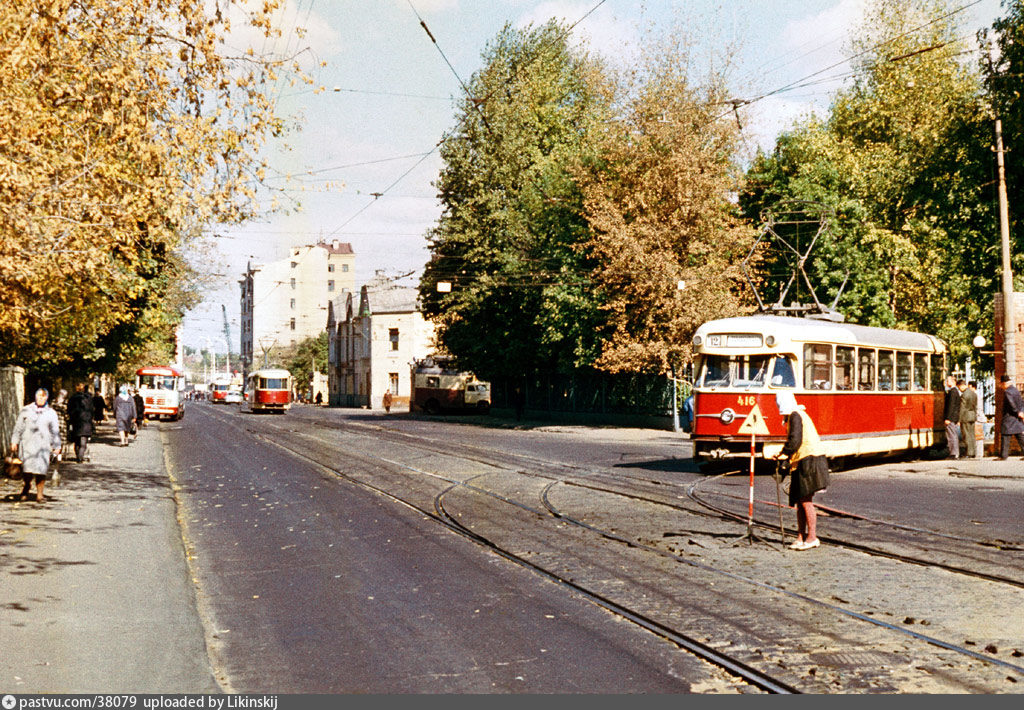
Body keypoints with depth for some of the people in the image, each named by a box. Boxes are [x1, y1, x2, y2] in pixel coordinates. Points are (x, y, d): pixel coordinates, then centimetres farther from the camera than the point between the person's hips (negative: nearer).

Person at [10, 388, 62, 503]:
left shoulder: (51, 413, 12)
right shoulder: (26, 410, 11)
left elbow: (55, 431, 14)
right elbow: (18, 427, 13)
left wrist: (57, 447, 11)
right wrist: (14, 442, 7)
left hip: (43, 446, 0)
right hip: (27, 444, 0)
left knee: (41, 470, -8)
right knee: (27, 468, -12)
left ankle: (39, 494, 1)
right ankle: (27, 485, 18)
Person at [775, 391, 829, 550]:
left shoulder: (795, 416, -10)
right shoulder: (799, 414, 20)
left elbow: (795, 440, -18)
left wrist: (784, 453, -6)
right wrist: (786, 453, 19)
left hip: (809, 460, -10)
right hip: (803, 462, 10)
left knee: (806, 500, -9)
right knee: (800, 501, 10)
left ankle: (812, 537, -7)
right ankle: (801, 537, 14)